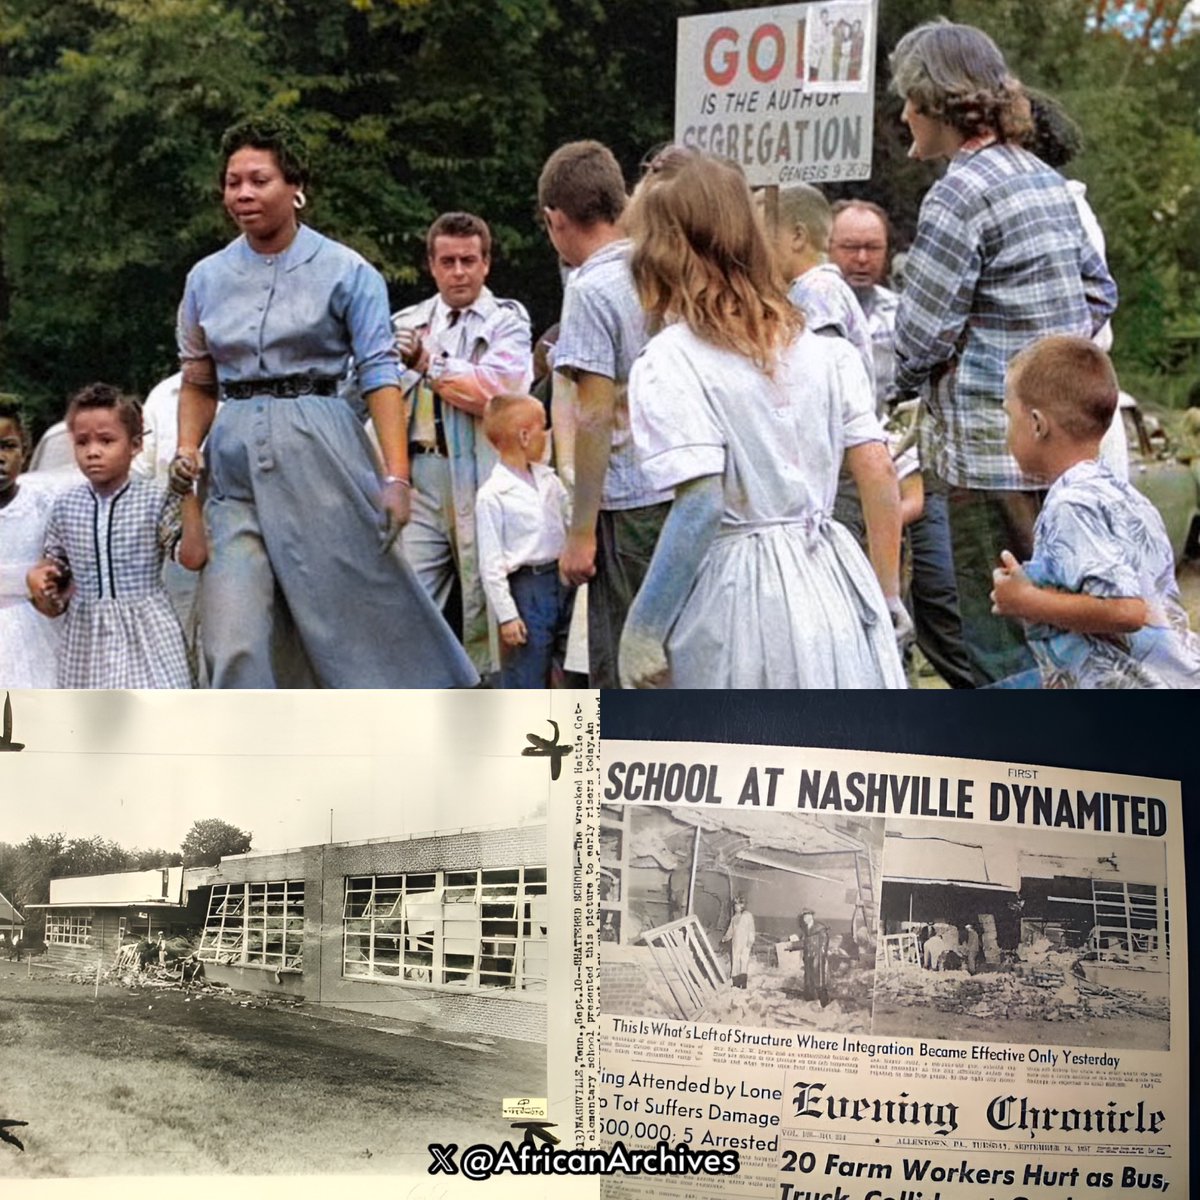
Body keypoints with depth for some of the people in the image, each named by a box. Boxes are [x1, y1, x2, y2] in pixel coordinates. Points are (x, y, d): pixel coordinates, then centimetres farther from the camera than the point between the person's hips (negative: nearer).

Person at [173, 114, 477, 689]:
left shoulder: (344, 271, -1)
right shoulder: (207, 278, 11)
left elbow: (380, 375, -5)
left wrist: (396, 476, -14)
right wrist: (186, 452, 0)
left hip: (319, 452, -3)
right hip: (236, 462, 3)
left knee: (359, 619, 3)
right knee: (234, 646, -6)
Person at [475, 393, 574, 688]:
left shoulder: (548, 479, 7)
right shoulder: (492, 495, -12)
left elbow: (570, 525, 16)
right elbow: (491, 563, -12)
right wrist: (506, 615, -13)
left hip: (562, 579, 6)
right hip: (526, 588, -6)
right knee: (526, 680, 0)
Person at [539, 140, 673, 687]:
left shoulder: (590, 290, -11)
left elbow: (595, 416, -15)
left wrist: (582, 529, -12)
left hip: (630, 504, -7)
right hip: (686, 496, 7)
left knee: (620, 670, -1)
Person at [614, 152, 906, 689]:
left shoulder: (671, 362, -10)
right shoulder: (822, 347, 8)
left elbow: (700, 504, -20)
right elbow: (879, 473, 6)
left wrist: (642, 629, -15)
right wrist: (887, 596, 16)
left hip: (733, 599, -5)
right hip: (831, 583, 6)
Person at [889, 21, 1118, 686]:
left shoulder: (959, 193, -14)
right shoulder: (1046, 178, 12)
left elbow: (921, 334, -14)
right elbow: (1099, 289, 19)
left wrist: (904, 382, 4)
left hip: (994, 444, -9)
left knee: (999, 637, -2)